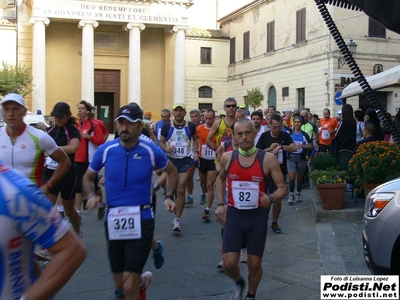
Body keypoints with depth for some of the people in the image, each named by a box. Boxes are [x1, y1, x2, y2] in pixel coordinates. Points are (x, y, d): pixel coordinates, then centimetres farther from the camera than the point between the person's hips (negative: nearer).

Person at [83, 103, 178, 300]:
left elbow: (172, 172, 11)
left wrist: (169, 197, -4)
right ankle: (141, 280, 49)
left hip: (141, 220, -3)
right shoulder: (105, 150, -5)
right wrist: (91, 196, -9)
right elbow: (87, 177, 11)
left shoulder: (151, 151, -9)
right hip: (113, 221, 3)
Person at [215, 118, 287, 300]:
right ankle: (238, 282, 32)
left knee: (254, 264, 8)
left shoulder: (268, 159, -11)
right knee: (229, 263, -3)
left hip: (257, 216, -1)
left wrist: (271, 198, -26)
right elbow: (220, 179, 18)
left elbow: (282, 188, -5)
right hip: (234, 215, 1)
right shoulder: (227, 157, -3)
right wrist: (220, 204, 7)